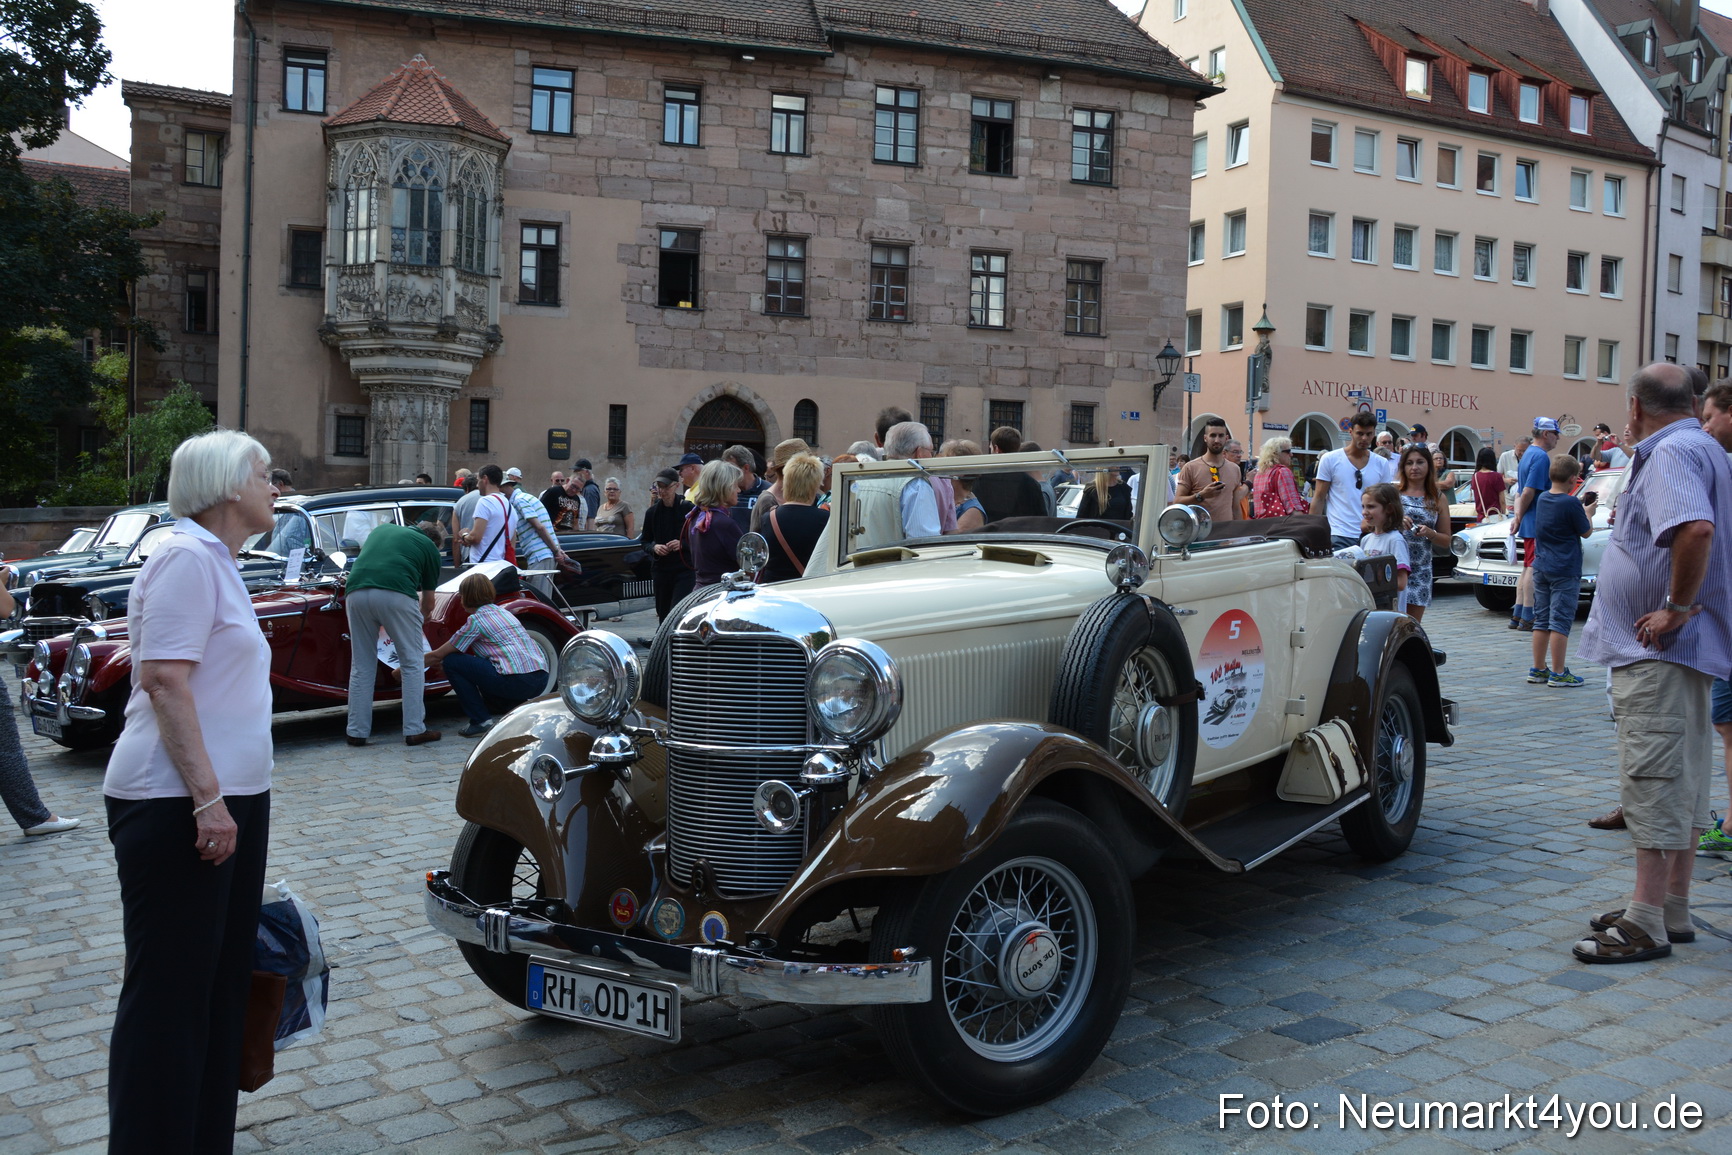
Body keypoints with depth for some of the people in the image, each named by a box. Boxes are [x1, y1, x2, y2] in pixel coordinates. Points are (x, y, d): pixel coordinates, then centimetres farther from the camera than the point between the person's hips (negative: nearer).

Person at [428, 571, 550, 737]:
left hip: (516, 681, -8)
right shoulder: (501, 611, 22)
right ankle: (519, 706, 14)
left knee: (451, 662, 4)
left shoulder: (476, 620, -1)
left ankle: (481, 721, 1)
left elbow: (439, 654, 4)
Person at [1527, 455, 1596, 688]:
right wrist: (1588, 513, 12)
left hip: (1541, 568, 7)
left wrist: (1579, 504, 20)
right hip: (1565, 570, -7)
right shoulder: (1570, 504, -15)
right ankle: (1558, 674, -2)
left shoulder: (1543, 499, 6)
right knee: (1560, 622, -4)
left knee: (1541, 621, 11)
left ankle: (1537, 670, 16)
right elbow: (1586, 532, -4)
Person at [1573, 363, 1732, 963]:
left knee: (1655, 779, -8)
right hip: (1678, 647, 11)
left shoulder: (1671, 451, -16)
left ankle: (1647, 924, -5)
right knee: (1680, 781, 15)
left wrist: (1676, 609, -24)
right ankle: (1672, 910, 24)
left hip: (1661, 650, -11)